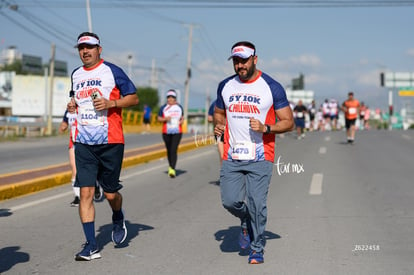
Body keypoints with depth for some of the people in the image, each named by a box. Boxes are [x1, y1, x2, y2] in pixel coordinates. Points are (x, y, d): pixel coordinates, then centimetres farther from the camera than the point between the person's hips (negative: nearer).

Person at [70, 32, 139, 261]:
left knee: (110, 193, 4)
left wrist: (111, 103, -15)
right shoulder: (76, 75, 14)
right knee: (85, 192, -6)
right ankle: (91, 245, -2)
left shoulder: (112, 71, -2)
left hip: (111, 141, -3)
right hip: (83, 144, 4)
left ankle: (118, 219, 39)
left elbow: (134, 98, 0)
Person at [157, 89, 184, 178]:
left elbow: (182, 117, 20)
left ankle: (172, 169, -19)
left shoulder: (179, 107, 9)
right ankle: (170, 166, 30)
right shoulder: (163, 107, 2)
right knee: (169, 150, 9)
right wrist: (165, 119, -15)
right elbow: (159, 118, 5)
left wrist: (181, 121, -2)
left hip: (177, 132, -1)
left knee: (174, 150, -13)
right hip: (166, 132, 1)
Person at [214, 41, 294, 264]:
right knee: (230, 201, -7)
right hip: (232, 158, 4)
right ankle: (246, 222, 27)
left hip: (260, 158, -3)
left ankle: (257, 250, 13)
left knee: (256, 205, -6)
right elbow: (218, 112, 26)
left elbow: (288, 122, -1)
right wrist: (218, 125, 3)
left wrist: (265, 128, -18)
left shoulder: (272, 87, -3)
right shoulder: (225, 86, 10)